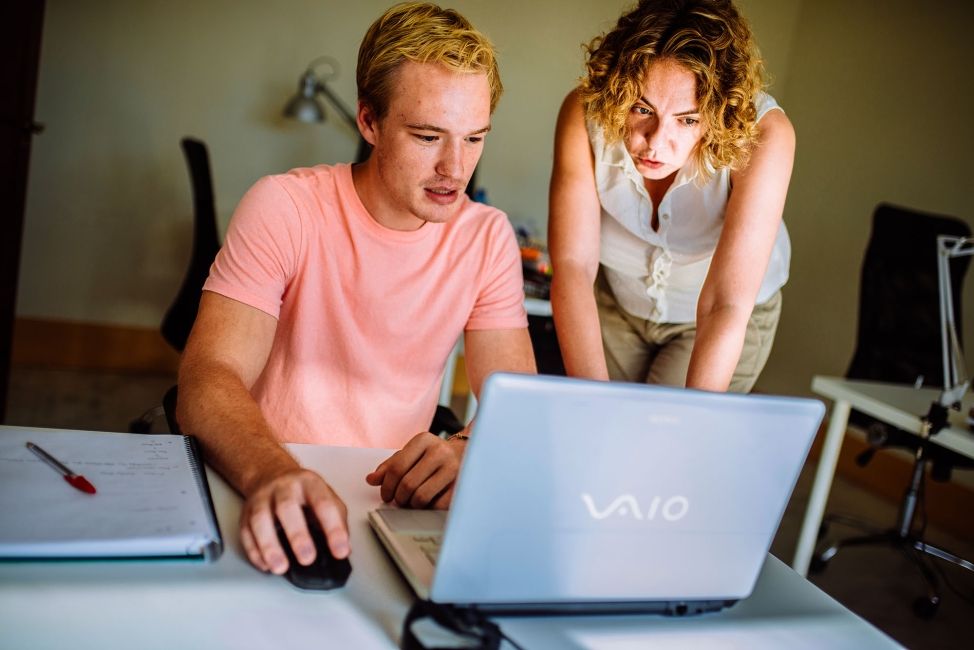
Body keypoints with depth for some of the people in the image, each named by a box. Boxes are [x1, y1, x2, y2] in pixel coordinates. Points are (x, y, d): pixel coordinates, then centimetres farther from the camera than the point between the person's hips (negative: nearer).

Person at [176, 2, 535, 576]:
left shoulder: (488, 238, 1)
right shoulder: (285, 207, -9)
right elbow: (207, 380, -19)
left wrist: (467, 451, -30)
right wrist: (270, 471, -41)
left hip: (393, 501, 2)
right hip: (266, 488, -1)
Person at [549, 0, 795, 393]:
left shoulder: (761, 135, -35)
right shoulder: (586, 112, -29)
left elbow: (726, 307, -39)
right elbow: (572, 265, -33)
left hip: (731, 319, -2)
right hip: (615, 300, 2)